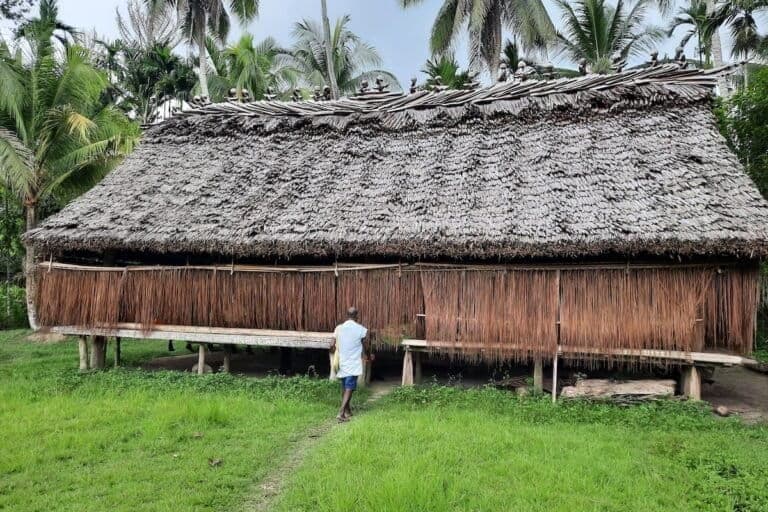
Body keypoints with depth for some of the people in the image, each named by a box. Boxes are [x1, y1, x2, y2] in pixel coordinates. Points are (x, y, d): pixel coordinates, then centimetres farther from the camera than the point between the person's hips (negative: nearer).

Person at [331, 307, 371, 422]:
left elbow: (332, 346, 1)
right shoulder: (361, 329, -8)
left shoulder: (339, 328, 1)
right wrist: (369, 356, 18)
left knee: (344, 387, 18)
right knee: (349, 388, -3)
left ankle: (347, 410, 30)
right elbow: (366, 347, -2)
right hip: (353, 364, -4)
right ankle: (341, 413, -15)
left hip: (342, 362, 4)